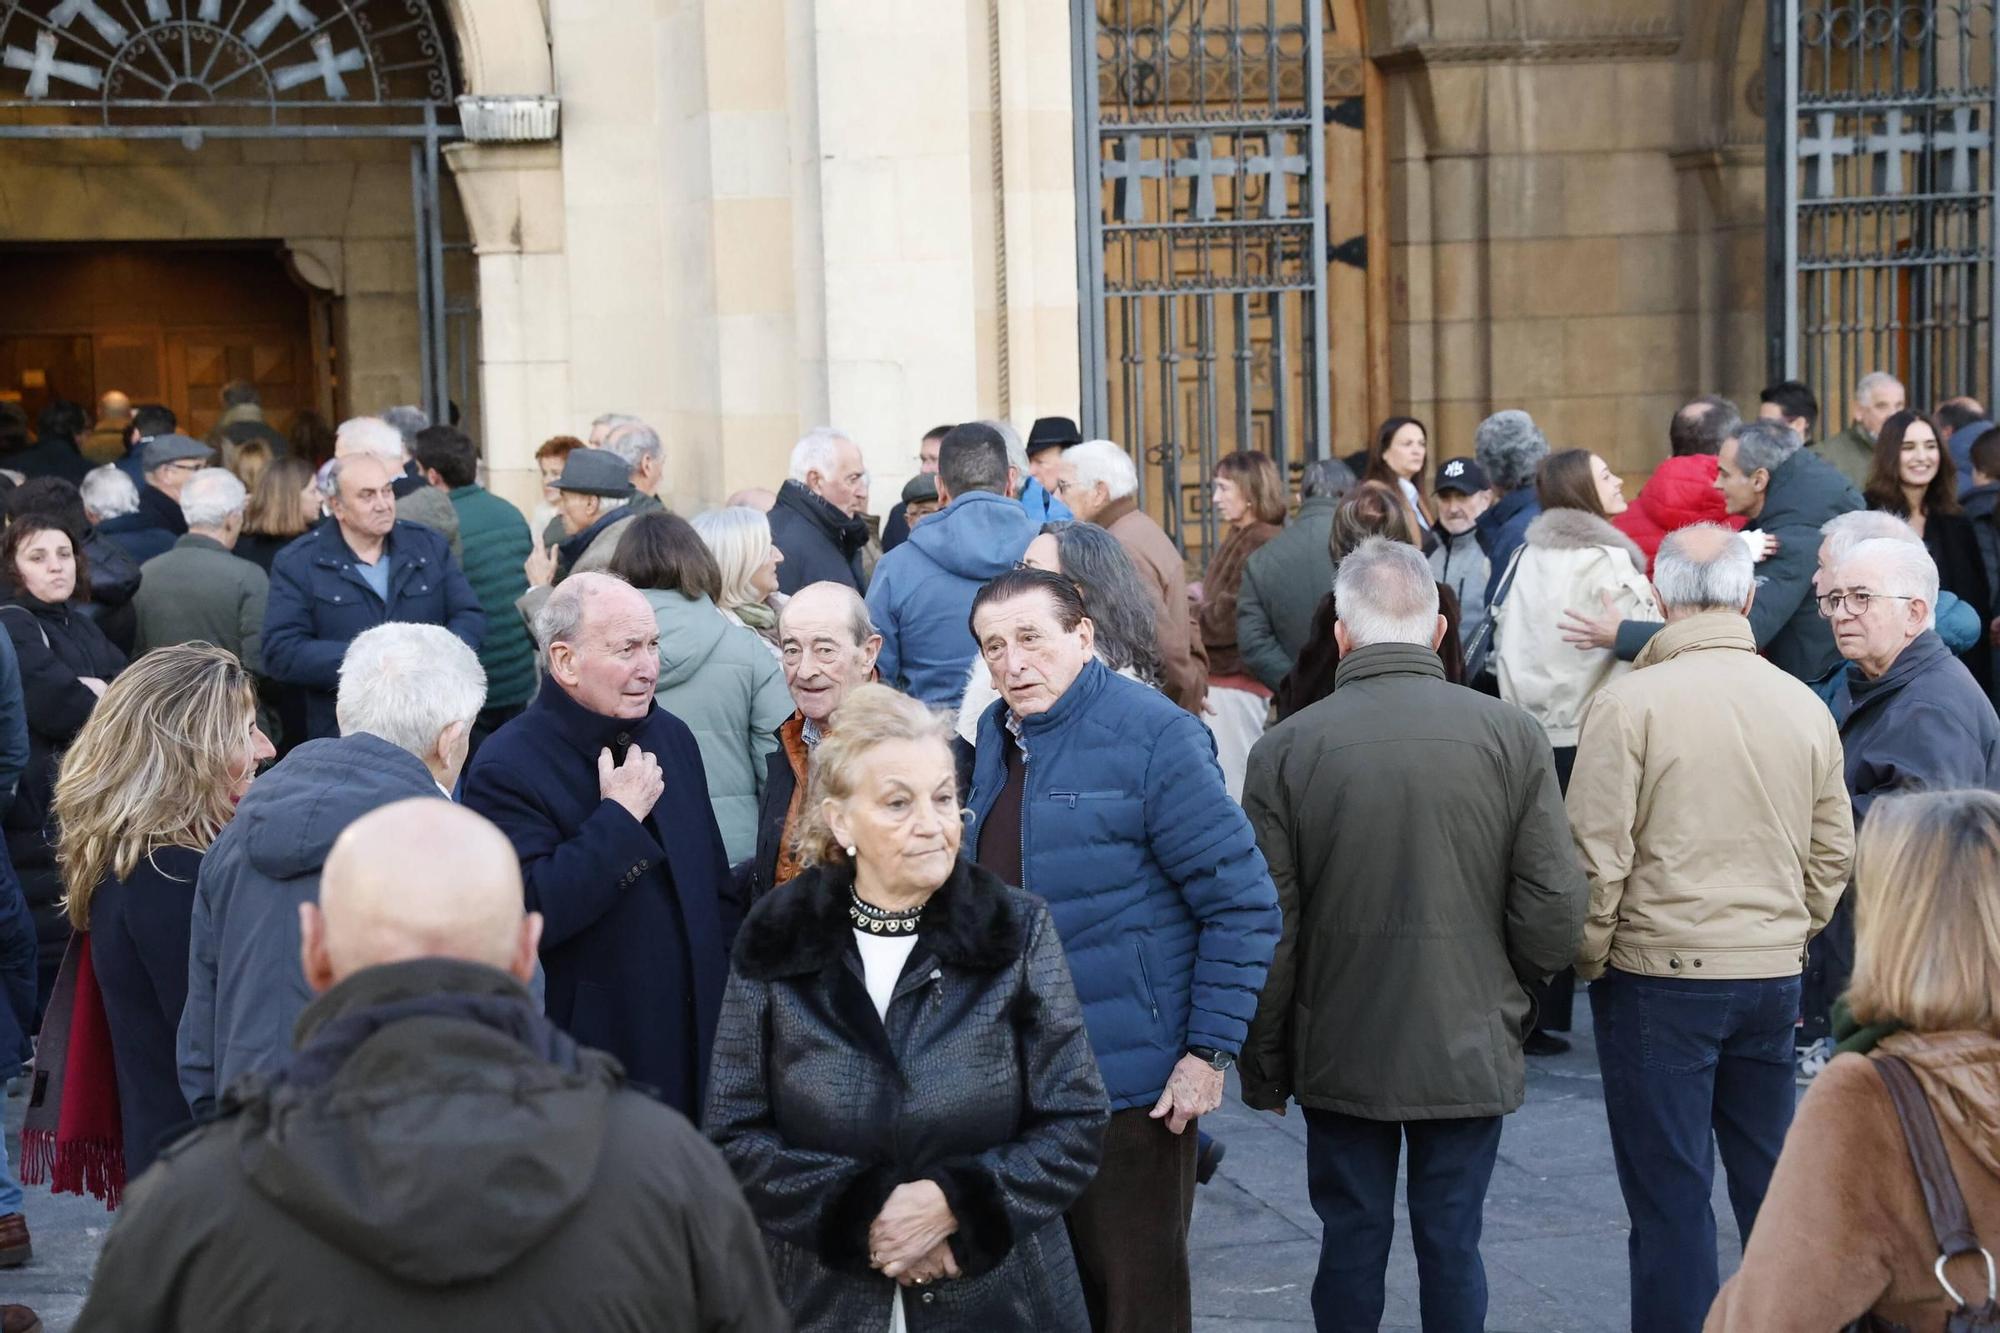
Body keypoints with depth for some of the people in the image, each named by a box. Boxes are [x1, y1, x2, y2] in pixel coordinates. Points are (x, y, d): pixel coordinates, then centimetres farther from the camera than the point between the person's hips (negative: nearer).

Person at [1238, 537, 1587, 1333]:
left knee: (1351, 1246, 11)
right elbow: (1555, 915, -7)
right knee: (1453, 1247, 10)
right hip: (1471, 1050, 0)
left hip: (1340, 1056, 0)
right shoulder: (1512, 737, -8)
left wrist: (1263, 1068, 7)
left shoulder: (1286, 750, -9)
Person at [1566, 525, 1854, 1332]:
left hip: (1659, 974, -4)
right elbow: (1833, 855, 9)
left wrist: (1591, 958, 1)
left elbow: (1597, 854, -12)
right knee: (1769, 1182, 16)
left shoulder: (1629, 703, -12)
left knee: (1670, 1192, 3)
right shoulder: (1805, 708, 3)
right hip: (1774, 976, 4)